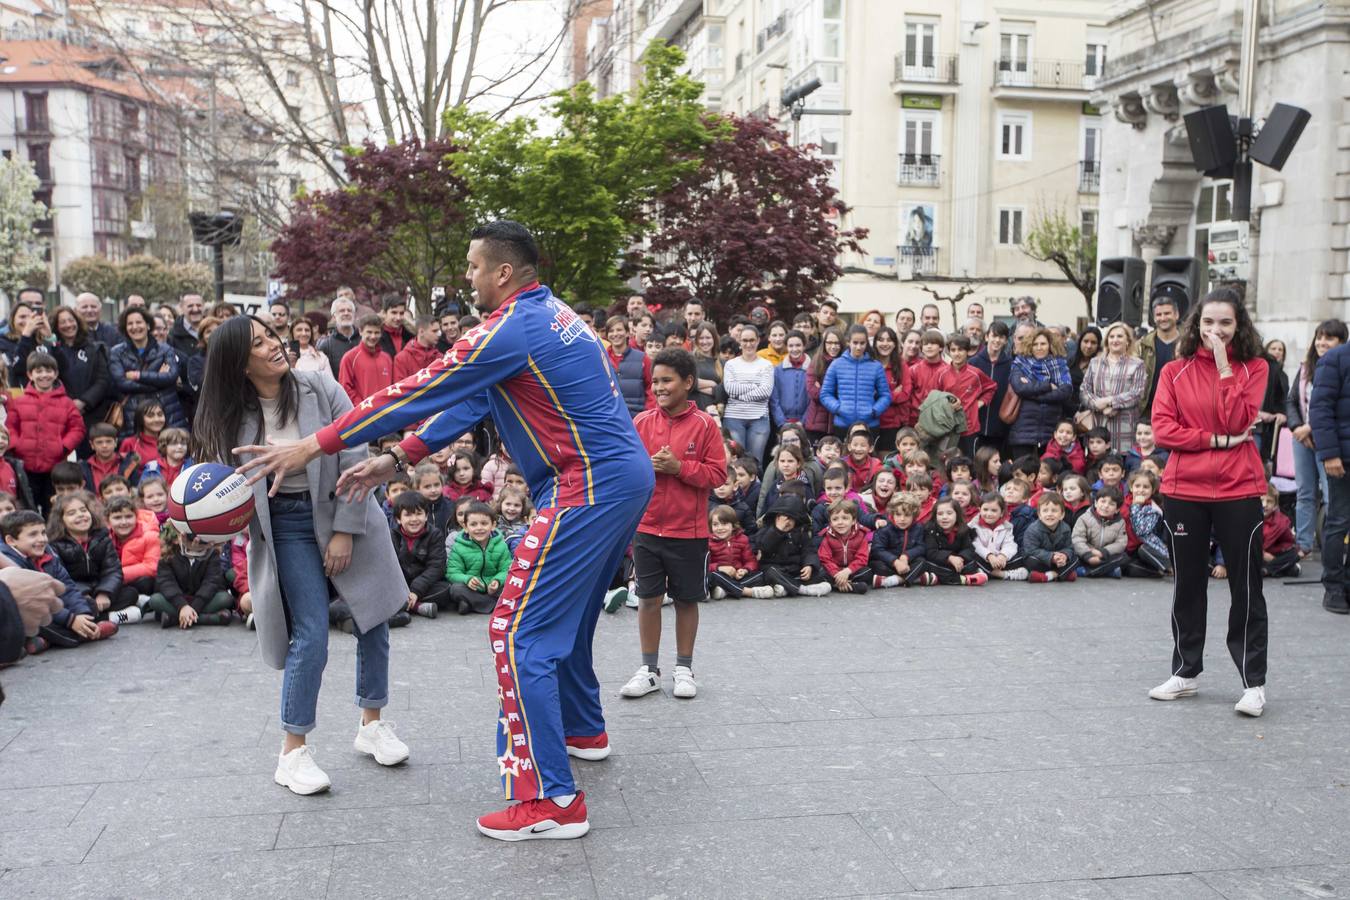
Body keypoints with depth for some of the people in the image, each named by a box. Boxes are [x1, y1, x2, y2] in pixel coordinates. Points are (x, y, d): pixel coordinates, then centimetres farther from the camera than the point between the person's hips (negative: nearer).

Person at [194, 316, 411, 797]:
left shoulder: (320, 389, -10)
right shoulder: (233, 417, -6)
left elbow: (356, 459, -10)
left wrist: (344, 531, -13)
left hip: (345, 512, 1)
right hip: (286, 527, -1)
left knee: (373, 620, 8)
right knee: (310, 636, -9)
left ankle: (372, 724, 29)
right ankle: (293, 751, 8)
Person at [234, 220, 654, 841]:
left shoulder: (509, 330, -15)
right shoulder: (552, 314, 16)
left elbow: (419, 392, -13)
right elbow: (472, 399, 15)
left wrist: (314, 446, -6)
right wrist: (398, 459, 12)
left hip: (591, 487, -10)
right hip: (627, 476, 10)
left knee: (518, 632, -8)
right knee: (565, 613, 25)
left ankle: (552, 799, -7)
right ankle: (582, 726, 44)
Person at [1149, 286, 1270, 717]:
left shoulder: (1253, 368, 3)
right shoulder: (1175, 371, 5)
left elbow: (1239, 421, -12)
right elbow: (1163, 429, -5)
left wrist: (1224, 367, -13)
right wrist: (1218, 440, -12)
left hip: (1238, 490, -1)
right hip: (1184, 489, 2)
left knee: (1246, 587, 2)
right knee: (1188, 584, 12)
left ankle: (1254, 682, 11)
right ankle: (1185, 673, 24)